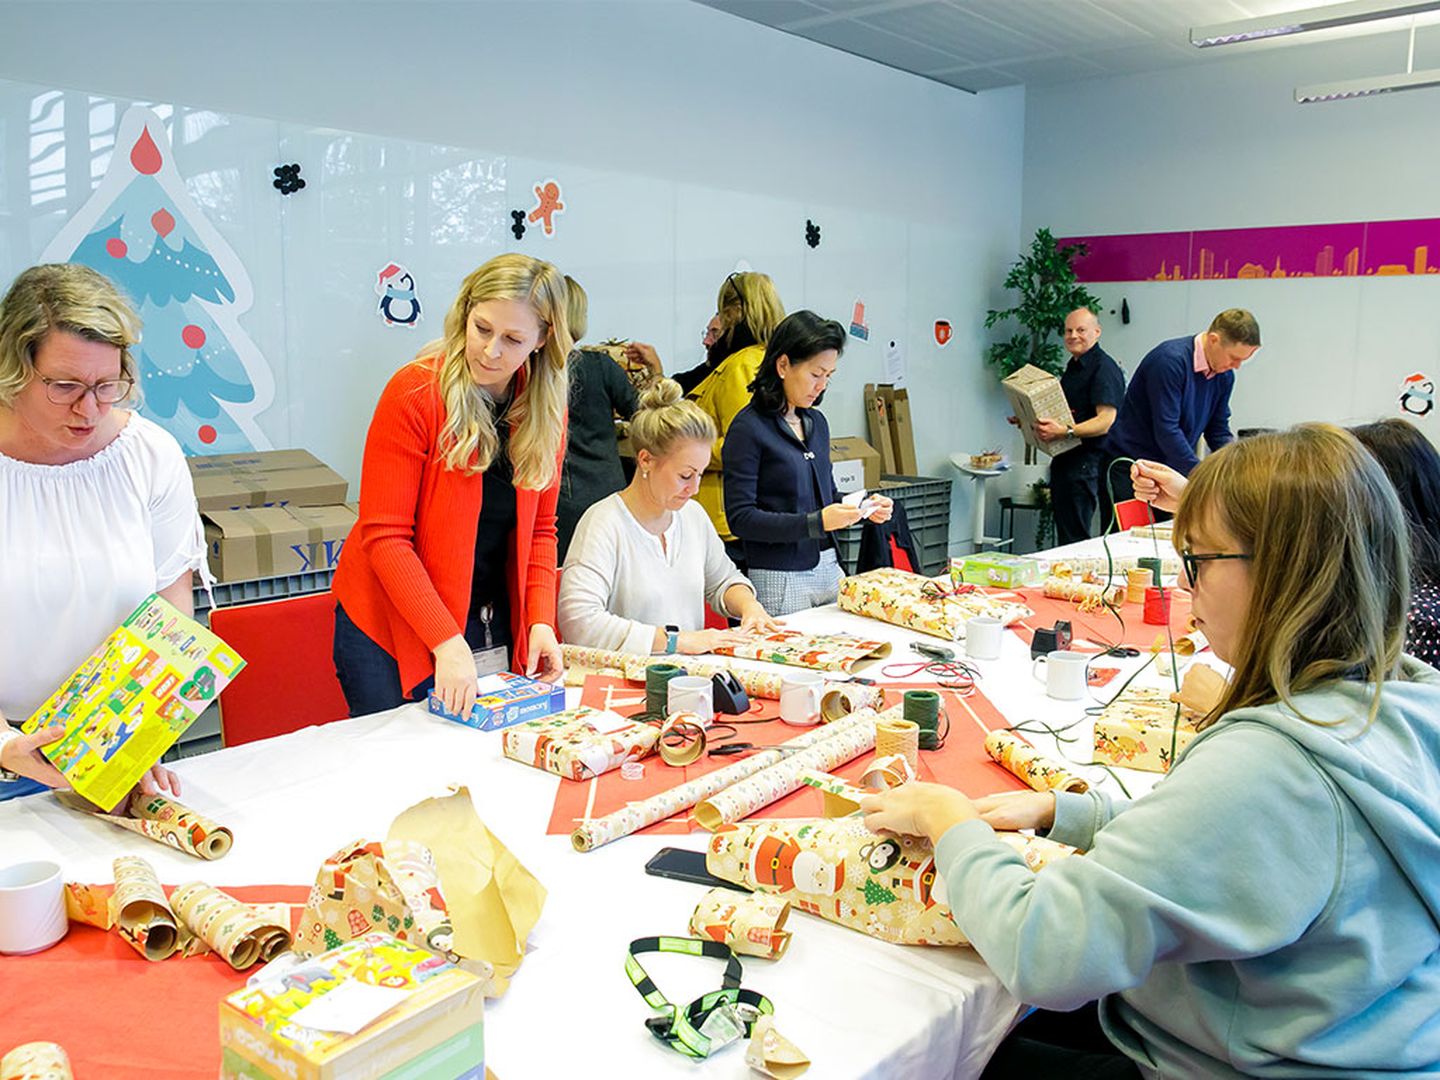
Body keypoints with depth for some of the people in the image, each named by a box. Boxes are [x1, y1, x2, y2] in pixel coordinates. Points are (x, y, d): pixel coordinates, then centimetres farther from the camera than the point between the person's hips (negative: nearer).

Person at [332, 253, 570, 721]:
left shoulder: (544, 409, -1)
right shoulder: (414, 391, -16)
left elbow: (539, 529, 7)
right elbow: (383, 536, -19)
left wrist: (541, 620, -8)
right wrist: (448, 642, -25)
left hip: (495, 626, 5)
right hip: (390, 628, -4)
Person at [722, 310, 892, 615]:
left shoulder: (817, 422, 12)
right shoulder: (749, 428, -11)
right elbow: (740, 518, -16)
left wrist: (864, 509, 2)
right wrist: (816, 522, -22)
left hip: (829, 568, 7)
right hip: (779, 579, -7)